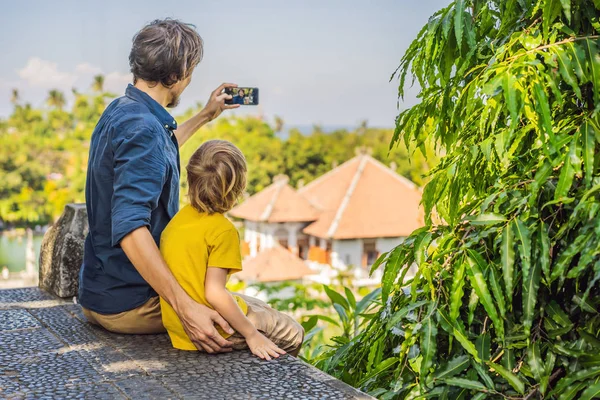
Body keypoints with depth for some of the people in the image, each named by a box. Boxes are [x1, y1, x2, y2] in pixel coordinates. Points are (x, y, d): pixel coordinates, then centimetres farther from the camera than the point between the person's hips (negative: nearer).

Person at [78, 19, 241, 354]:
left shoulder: (120, 111, 8)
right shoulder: (142, 129, -24)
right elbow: (129, 228, -35)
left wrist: (206, 116, 38)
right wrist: (186, 307, -39)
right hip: (130, 305, -11)